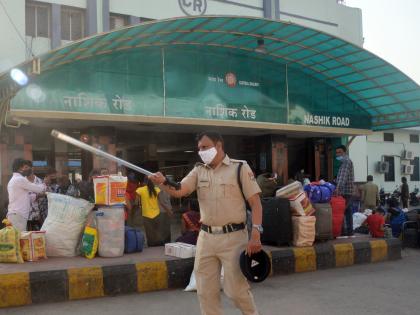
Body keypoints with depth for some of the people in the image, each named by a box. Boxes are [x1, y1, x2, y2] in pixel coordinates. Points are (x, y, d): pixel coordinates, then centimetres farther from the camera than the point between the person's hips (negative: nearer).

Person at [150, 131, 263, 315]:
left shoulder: (240, 168, -4)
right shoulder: (199, 171, 9)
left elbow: (255, 203, -7)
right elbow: (178, 191, -4)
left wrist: (255, 235, -16)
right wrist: (163, 183, -26)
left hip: (233, 237, -4)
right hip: (206, 238, 5)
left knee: (236, 289, 1)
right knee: (205, 290, 10)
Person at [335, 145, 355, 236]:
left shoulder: (346, 161, -11)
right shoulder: (346, 161, 20)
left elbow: (343, 176, -25)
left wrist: (338, 187, -35)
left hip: (345, 191, -10)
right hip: (347, 191, 10)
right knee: (348, 211, 11)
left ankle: (343, 231, -10)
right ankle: (349, 231, 14)